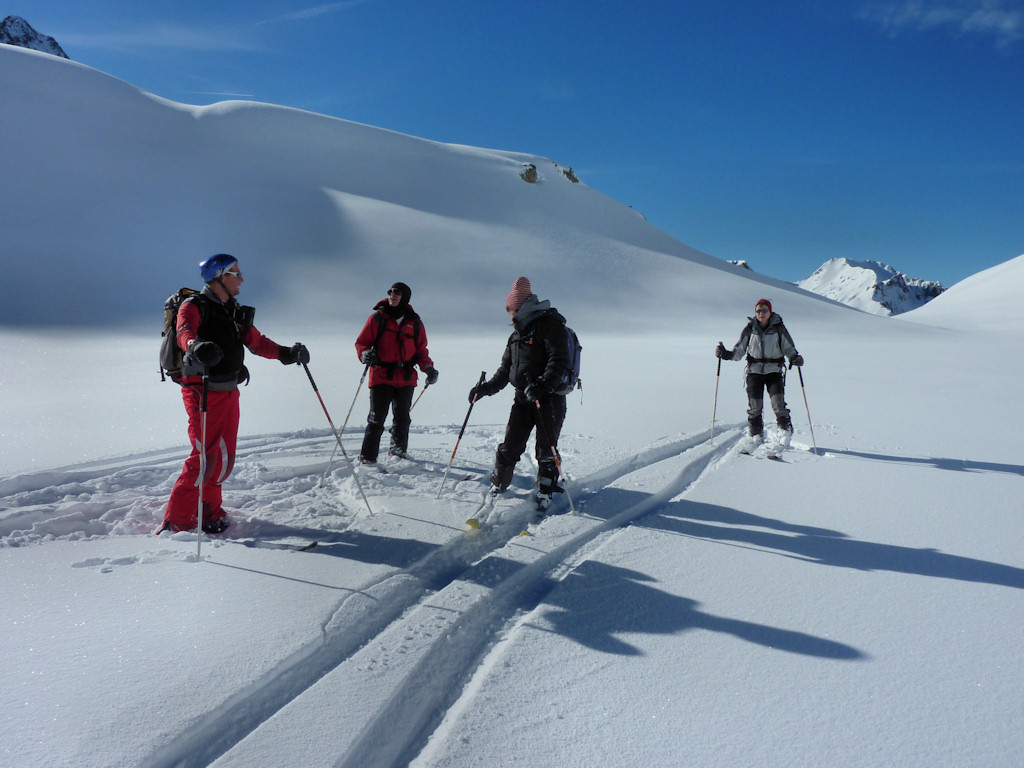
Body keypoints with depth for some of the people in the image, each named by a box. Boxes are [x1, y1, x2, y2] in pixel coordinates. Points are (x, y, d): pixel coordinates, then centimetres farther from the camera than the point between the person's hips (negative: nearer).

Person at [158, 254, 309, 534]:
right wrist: (196, 347, -49)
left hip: (229, 392, 8)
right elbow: (184, 333, -27)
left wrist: (286, 353, 9)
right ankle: (175, 524, -5)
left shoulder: (235, 312, 17)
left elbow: (256, 342, 22)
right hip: (203, 392, -8)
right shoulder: (194, 306, -7)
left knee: (225, 458, 13)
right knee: (206, 457, -12)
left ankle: (208, 512, 29)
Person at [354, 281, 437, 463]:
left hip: (406, 379, 3)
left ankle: (398, 451, 32)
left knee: (402, 418, 14)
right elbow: (361, 342, 3)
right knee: (376, 419, -4)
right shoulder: (377, 318, 2)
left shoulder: (415, 322, 9)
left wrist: (428, 367, -3)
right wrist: (365, 354, -19)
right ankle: (367, 458, 3)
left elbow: (421, 350, 13)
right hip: (381, 376, -3)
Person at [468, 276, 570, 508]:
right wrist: (486, 388, 9)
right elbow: (505, 369, 21)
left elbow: (559, 360, -18)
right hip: (523, 398, 7)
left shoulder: (548, 324, -7)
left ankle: (545, 493, 13)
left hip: (550, 398, -7)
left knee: (546, 450, -1)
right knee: (510, 446, 7)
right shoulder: (517, 334, 19)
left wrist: (542, 385, -29)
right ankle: (497, 485, 23)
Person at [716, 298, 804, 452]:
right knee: (754, 405, -4)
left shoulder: (778, 328, 0)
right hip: (754, 370, 1)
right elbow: (739, 350, 7)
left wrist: (795, 358, -17)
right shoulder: (750, 329, 3)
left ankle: (785, 430, 3)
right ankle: (756, 435, 11)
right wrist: (727, 354, -11)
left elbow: (788, 348, 3)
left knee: (778, 402, -15)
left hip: (774, 370, -1)